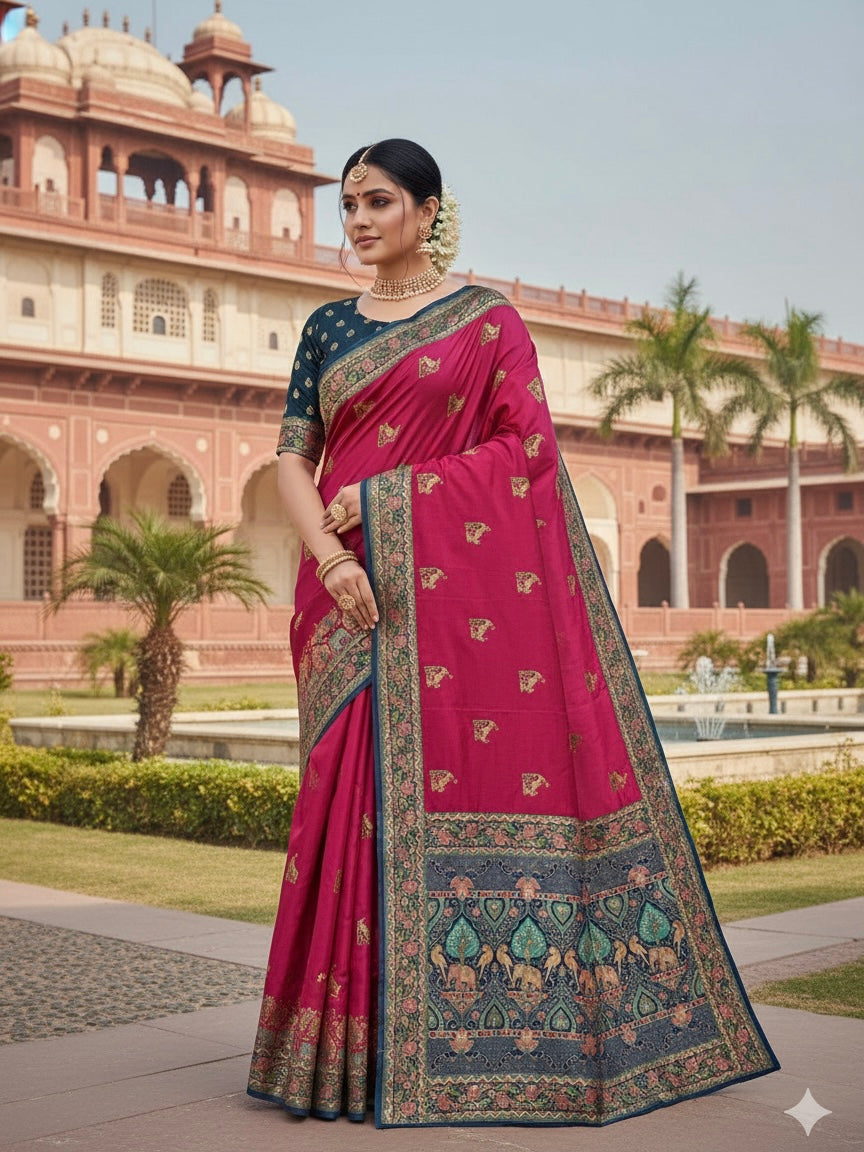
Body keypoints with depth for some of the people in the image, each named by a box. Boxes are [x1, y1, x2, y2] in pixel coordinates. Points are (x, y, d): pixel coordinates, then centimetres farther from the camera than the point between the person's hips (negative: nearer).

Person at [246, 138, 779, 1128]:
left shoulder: (485, 318, 5)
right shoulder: (328, 328, 16)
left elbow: (528, 444, -5)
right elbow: (293, 455, 7)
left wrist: (382, 497, -10)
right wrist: (328, 556, -13)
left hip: (461, 584, -3)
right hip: (355, 588, 3)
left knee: (466, 772, -7)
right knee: (359, 789, -1)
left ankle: (477, 1029, 2)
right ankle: (371, 1037, 6)